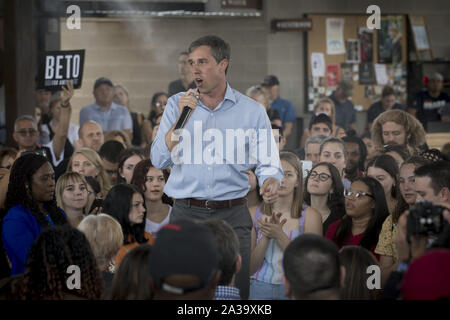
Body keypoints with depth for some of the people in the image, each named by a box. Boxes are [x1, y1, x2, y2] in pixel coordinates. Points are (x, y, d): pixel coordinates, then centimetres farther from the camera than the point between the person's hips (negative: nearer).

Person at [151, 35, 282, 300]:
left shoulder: (252, 111, 5)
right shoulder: (177, 104, 7)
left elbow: (268, 164, 3)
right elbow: (159, 160, -1)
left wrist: (271, 182, -20)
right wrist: (181, 118, -10)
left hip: (233, 216, 0)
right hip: (187, 214, 1)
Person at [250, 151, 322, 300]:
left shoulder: (310, 216, 3)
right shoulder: (254, 213, 7)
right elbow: (250, 268, 5)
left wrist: (279, 235, -11)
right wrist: (266, 237, -10)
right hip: (260, 287, 0)